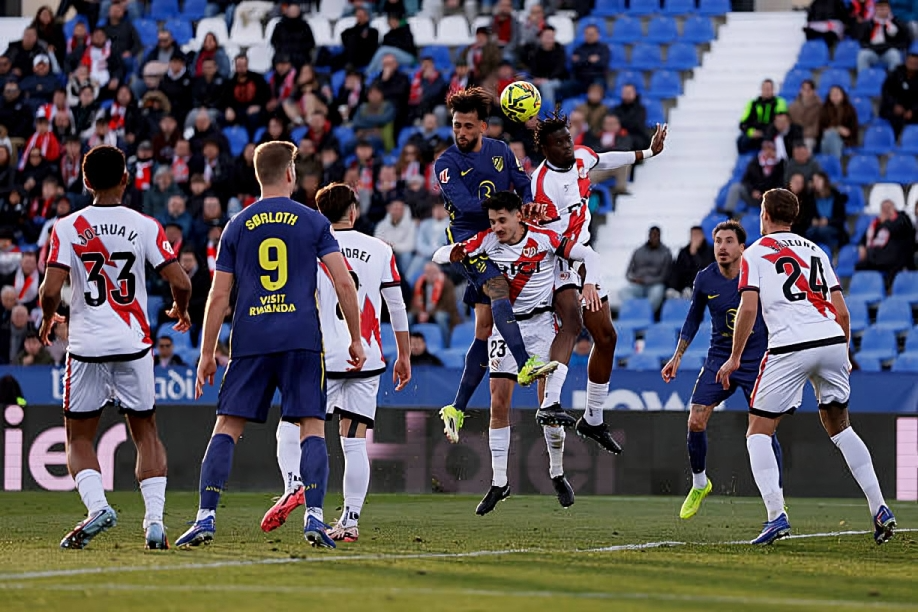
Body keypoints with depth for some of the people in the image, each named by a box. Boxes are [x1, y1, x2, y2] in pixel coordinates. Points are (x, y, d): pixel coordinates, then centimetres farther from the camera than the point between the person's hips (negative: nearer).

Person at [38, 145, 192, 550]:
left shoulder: (67, 228, -4)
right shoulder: (145, 226, -1)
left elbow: (50, 290, -11)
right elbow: (180, 282, -5)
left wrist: (47, 320, 10)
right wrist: (181, 311, 17)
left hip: (86, 345, -1)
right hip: (134, 345, 1)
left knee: (79, 439, 10)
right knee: (145, 433, 14)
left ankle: (97, 505, -13)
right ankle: (154, 518, 1)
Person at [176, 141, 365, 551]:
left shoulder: (237, 227, 9)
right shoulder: (313, 222, 5)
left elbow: (218, 295, 8)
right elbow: (343, 282, -1)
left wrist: (207, 353, 13)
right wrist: (356, 339, 7)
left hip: (250, 340, 1)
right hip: (302, 339, -1)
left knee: (227, 428, 4)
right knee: (312, 426, 2)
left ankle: (206, 517, -4)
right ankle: (314, 517, -10)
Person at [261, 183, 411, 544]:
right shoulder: (381, 250, 8)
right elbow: (397, 307, 11)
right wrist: (404, 356, 20)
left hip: (324, 359, -2)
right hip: (368, 360, 2)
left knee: (290, 428, 8)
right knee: (354, 442, 4)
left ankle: (294, 484, -19)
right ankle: (350, 522, 0)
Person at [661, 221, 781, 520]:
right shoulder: (705, 279, -3)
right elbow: (694, 318, 13)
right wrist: (678, 356, 10)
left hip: (757, 360, -3)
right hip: (718, 358, 3)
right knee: (695, 422, -10)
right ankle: (699, 483, 16)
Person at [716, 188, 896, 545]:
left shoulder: (755, 253, 8)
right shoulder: (815, 251, 22)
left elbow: (748, 308, -5)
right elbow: (842, 311, 17)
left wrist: (735, 358, 3)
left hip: (790, 347, -5)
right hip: (832, 342, 5)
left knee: (759, 432, 5)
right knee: (840, 426, 21)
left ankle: (776, 515, -12)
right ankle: (879, 510, 10)